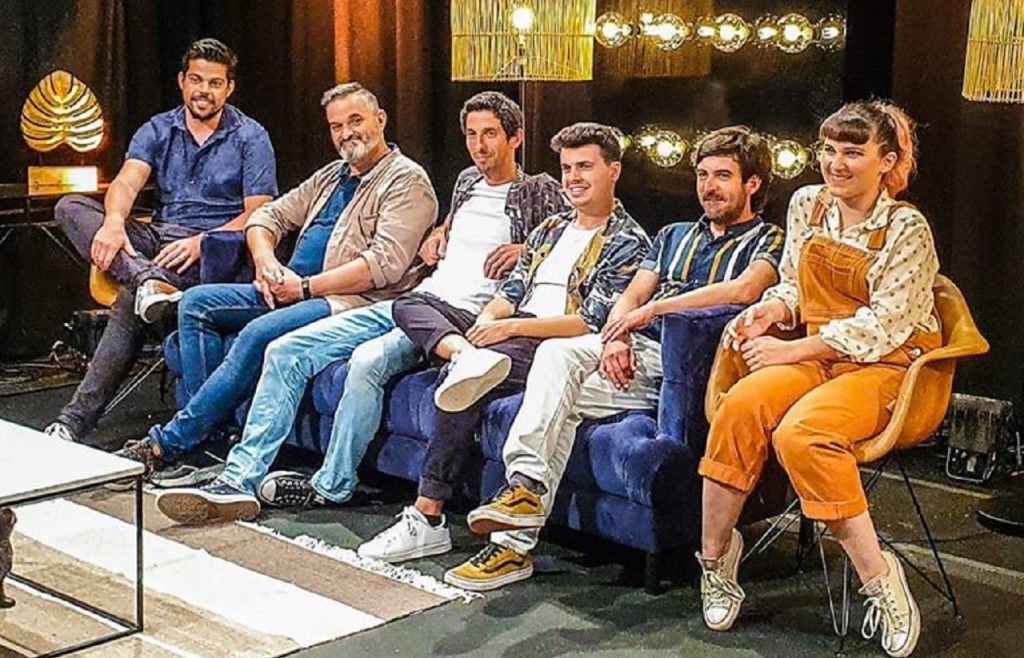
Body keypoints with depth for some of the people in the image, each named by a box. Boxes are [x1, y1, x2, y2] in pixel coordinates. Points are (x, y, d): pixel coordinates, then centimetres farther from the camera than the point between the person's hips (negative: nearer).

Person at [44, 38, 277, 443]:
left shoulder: (250, 138, 2)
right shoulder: (158, 130, 13)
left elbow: (260, 213, -7)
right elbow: (127, 181, -4)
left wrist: (202, 242, -23)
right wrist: (114, 220, -28)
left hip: (215, 248, -5)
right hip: (157, 238, 5)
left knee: (130, 300, -32)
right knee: (70, 207, -16)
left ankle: (78, 417, -31)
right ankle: (148, 279, -41)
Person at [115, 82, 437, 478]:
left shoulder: (407, 181, -5)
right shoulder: (331, 176, 23)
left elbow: (385, 264, -18)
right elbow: (267, 217, 24)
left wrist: (306, 287, -17)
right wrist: (266, 262, 1)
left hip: (349, 302, -9)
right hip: (291, 290, 9)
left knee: (259, 334, -32)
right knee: (196, 303, -5)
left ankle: (171, 442, -24)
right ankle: (214, 436, -15)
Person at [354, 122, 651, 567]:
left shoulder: (628, 243, -1)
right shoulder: (551, 229, 25)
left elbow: (592, 324, -11)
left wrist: (511, 327, -16)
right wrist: (487, 321, -5)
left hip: (551, 349, -8)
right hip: (509, 334, 8)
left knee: (462, 386, -33)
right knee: (410, 304, -5)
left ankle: (427, 519, -29)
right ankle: (467, 355, -37)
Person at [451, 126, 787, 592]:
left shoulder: (767, 241, 8)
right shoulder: (674, 235, 29)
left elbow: (745, 290, -15)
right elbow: (630, 297, 18)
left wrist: (654, 309, -16)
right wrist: (615, 338, -6)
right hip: (634, 352, 6)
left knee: (559, 395, -27)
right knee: (557, 353, -27)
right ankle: (526, 482, -37)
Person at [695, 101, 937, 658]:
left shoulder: (906, 228, -8)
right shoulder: (808, 204, 9)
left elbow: (884, 325, -14)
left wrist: (792, 350, -18)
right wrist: (771, 310, -4)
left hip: (886, 366, -5)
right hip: (816, 356, 5)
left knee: (800, 434, -34)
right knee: (740, 407, -27)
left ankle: (876, 574, -23)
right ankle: (714, 552, -14)